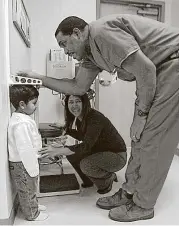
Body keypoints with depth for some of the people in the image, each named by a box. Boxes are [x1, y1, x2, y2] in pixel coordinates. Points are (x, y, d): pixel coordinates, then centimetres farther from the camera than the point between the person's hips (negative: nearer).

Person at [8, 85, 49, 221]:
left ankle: (33, 206, 47)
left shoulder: (21, 119, 4)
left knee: (31, 189, 27)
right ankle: (32, 214, 32)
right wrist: (33, 170, -22)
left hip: (27, 161, 10)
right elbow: (25, 150, -30)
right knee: (27, 190, 12)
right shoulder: (22, 124, -29)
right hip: (23, 165, -10)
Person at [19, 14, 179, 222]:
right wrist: (40, 79, 11)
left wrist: (141, 114, -15)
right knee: (140, 136, 8)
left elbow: (146, 69, -23)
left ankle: (143, 206, 8)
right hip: (161, 70, 9)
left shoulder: (101, 32, -20)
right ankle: (129, 192, 20)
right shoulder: (91, 52, 10)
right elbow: (78, 87, 13)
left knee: (153, 137, -8)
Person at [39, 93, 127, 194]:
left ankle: (109, 178, 2)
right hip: (100, 151, 8)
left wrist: (57, 151, -44)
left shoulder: (95, 118, -29)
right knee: (71, 152, -6)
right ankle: (88, 180, 15)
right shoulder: (79, 118, -3)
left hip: (117, 155, -8)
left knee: (86, 164, -30)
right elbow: (84, 137, 13)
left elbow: (86, 146, -39)